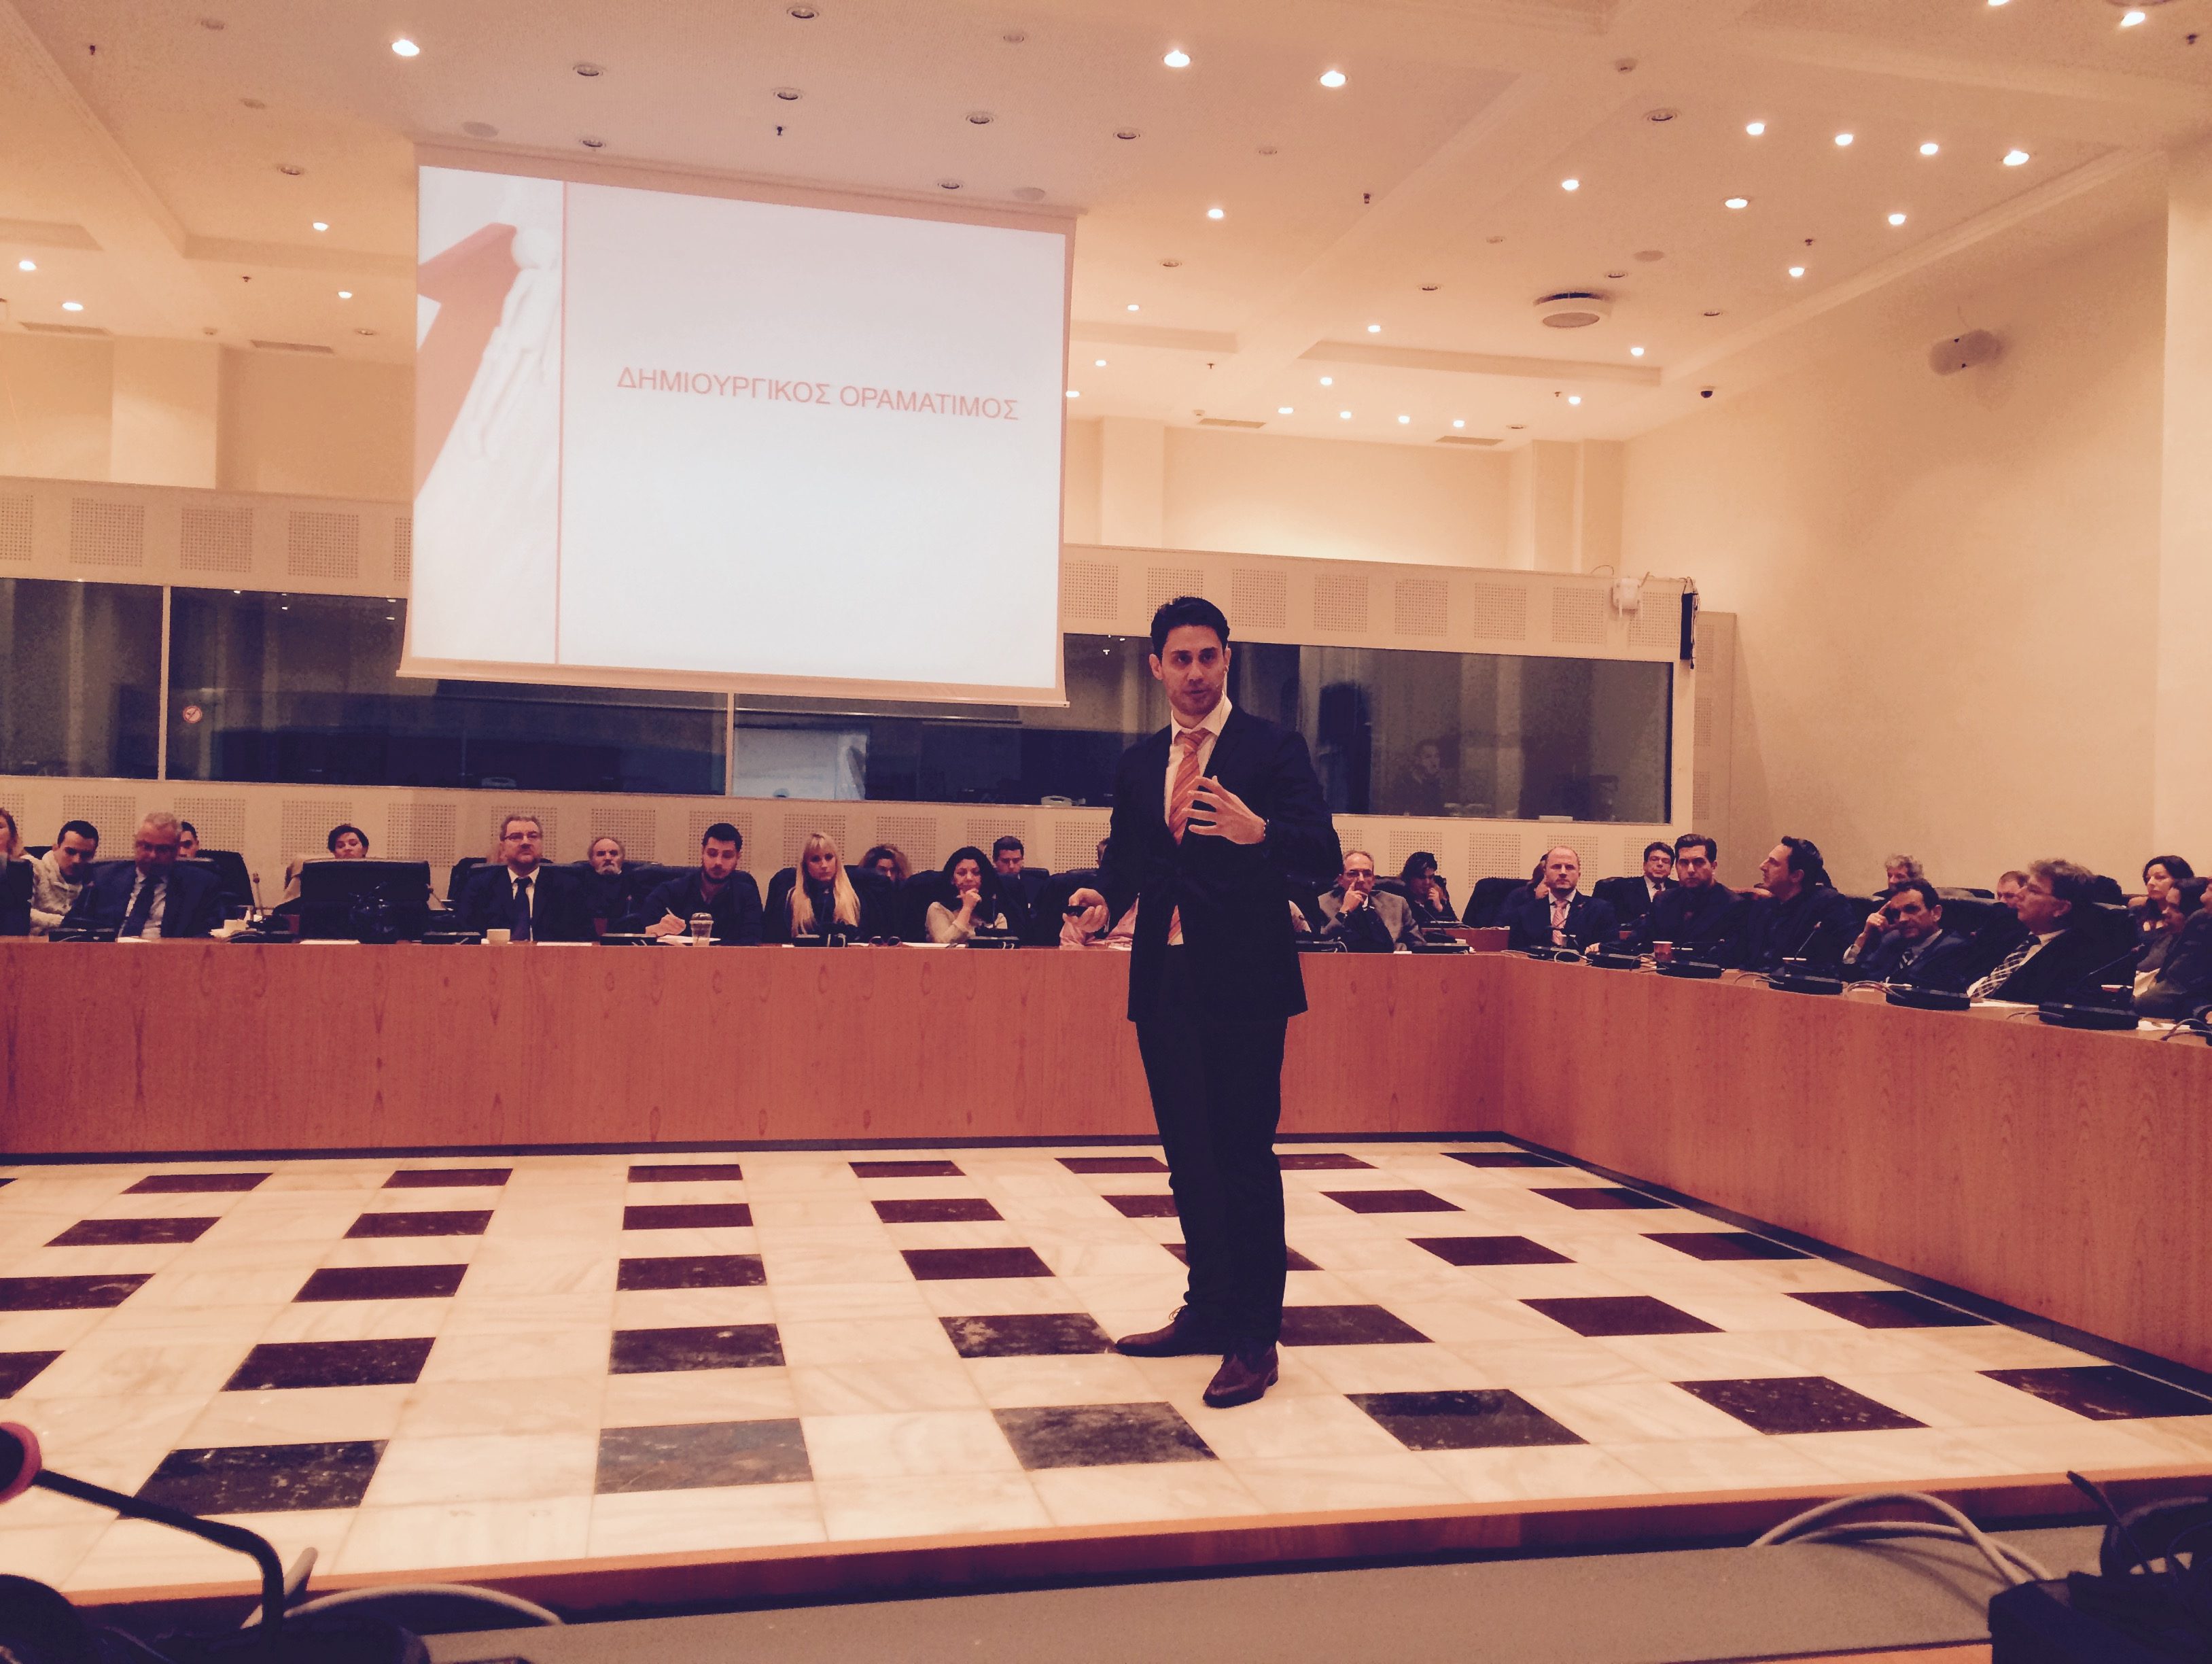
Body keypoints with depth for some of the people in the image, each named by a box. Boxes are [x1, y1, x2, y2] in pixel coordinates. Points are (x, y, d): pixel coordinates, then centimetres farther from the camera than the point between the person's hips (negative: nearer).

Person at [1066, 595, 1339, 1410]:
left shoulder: (1273, 747, -2)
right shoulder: (1138, 763, 14)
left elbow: (1323, 858, -11)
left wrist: (1259, 832, -30)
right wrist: (1105, 898, -5)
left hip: (1243, 981, -6)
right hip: (1165, 980, 6)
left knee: (1243, 1154, -4)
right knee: (1189, 1156, 13)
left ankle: (1254, 1339, 5)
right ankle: (1207, 1310, 27)